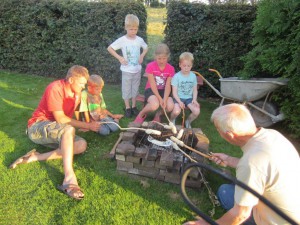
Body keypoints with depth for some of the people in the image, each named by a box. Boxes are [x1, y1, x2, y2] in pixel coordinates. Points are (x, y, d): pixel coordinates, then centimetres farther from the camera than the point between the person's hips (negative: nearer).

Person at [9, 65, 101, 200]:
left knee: (82, 145, -17)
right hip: (38, 127, -7)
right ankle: (69, 178, -46)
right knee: (68, 129, -37)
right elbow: (60, 119, -24)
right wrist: (87, 126, -21)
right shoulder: (55, 88, -20)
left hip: (57, 132, 7)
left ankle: (35, 157, -18)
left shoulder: (76, 93, 4)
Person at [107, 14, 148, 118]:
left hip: (137, 70, 3)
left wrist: (142, 55, -3)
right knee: (126, 89, 8)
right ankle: (127, 107, 24)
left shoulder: (139, 39, -3)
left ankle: (134, 106, 30)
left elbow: (146, 48, 16)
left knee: (135, 88, 14)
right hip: (127, 70, -3)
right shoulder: (122, 40, -12)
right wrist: (119, 58, -17)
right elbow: (109, 48, -9)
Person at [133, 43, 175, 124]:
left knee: (170, 107, -25)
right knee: (155, 105, -35)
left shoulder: (171, 69, -6)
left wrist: (164, 100, -25)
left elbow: (168, 86, -10)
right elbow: (152, 85, -15)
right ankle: (141, 114, -1)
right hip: (151, 90, -3)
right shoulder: (150, 66, -15)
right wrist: (160, 99, -21)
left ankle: (158, 115, 10)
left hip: (163, 90, 3)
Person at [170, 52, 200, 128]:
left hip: (189, 98, 4)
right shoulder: (177, 76, -8)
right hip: (178, 98, -3)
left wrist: (194, 99, -8)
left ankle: (188, 121, 13)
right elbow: (174, 92, -9)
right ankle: (172, 120, 7)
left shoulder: (193, 76, 4)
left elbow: (195, 90, 9)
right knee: (176, 111, -32)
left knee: (197, 111, -21)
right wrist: (179, 102, -23)